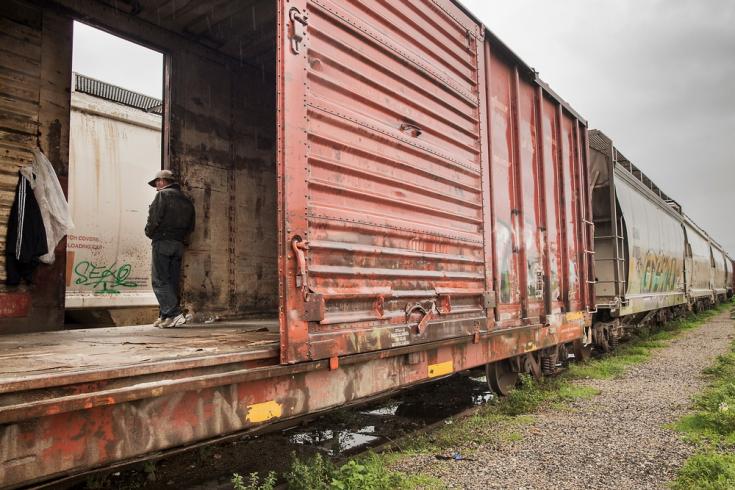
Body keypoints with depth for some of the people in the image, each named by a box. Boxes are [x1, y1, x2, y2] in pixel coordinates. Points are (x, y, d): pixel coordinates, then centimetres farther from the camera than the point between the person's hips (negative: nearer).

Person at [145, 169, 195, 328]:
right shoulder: (187, 200, 19)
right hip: (179, 244, 7)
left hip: (162, 242, -7)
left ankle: (174, 313, -18)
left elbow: (154, 218, -12)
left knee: (159, 280, -6)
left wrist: (149, 233, 4)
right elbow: (190, 226, 16)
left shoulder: (163, 195, -3)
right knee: (172, 281, 8)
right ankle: (165, 316, 10)